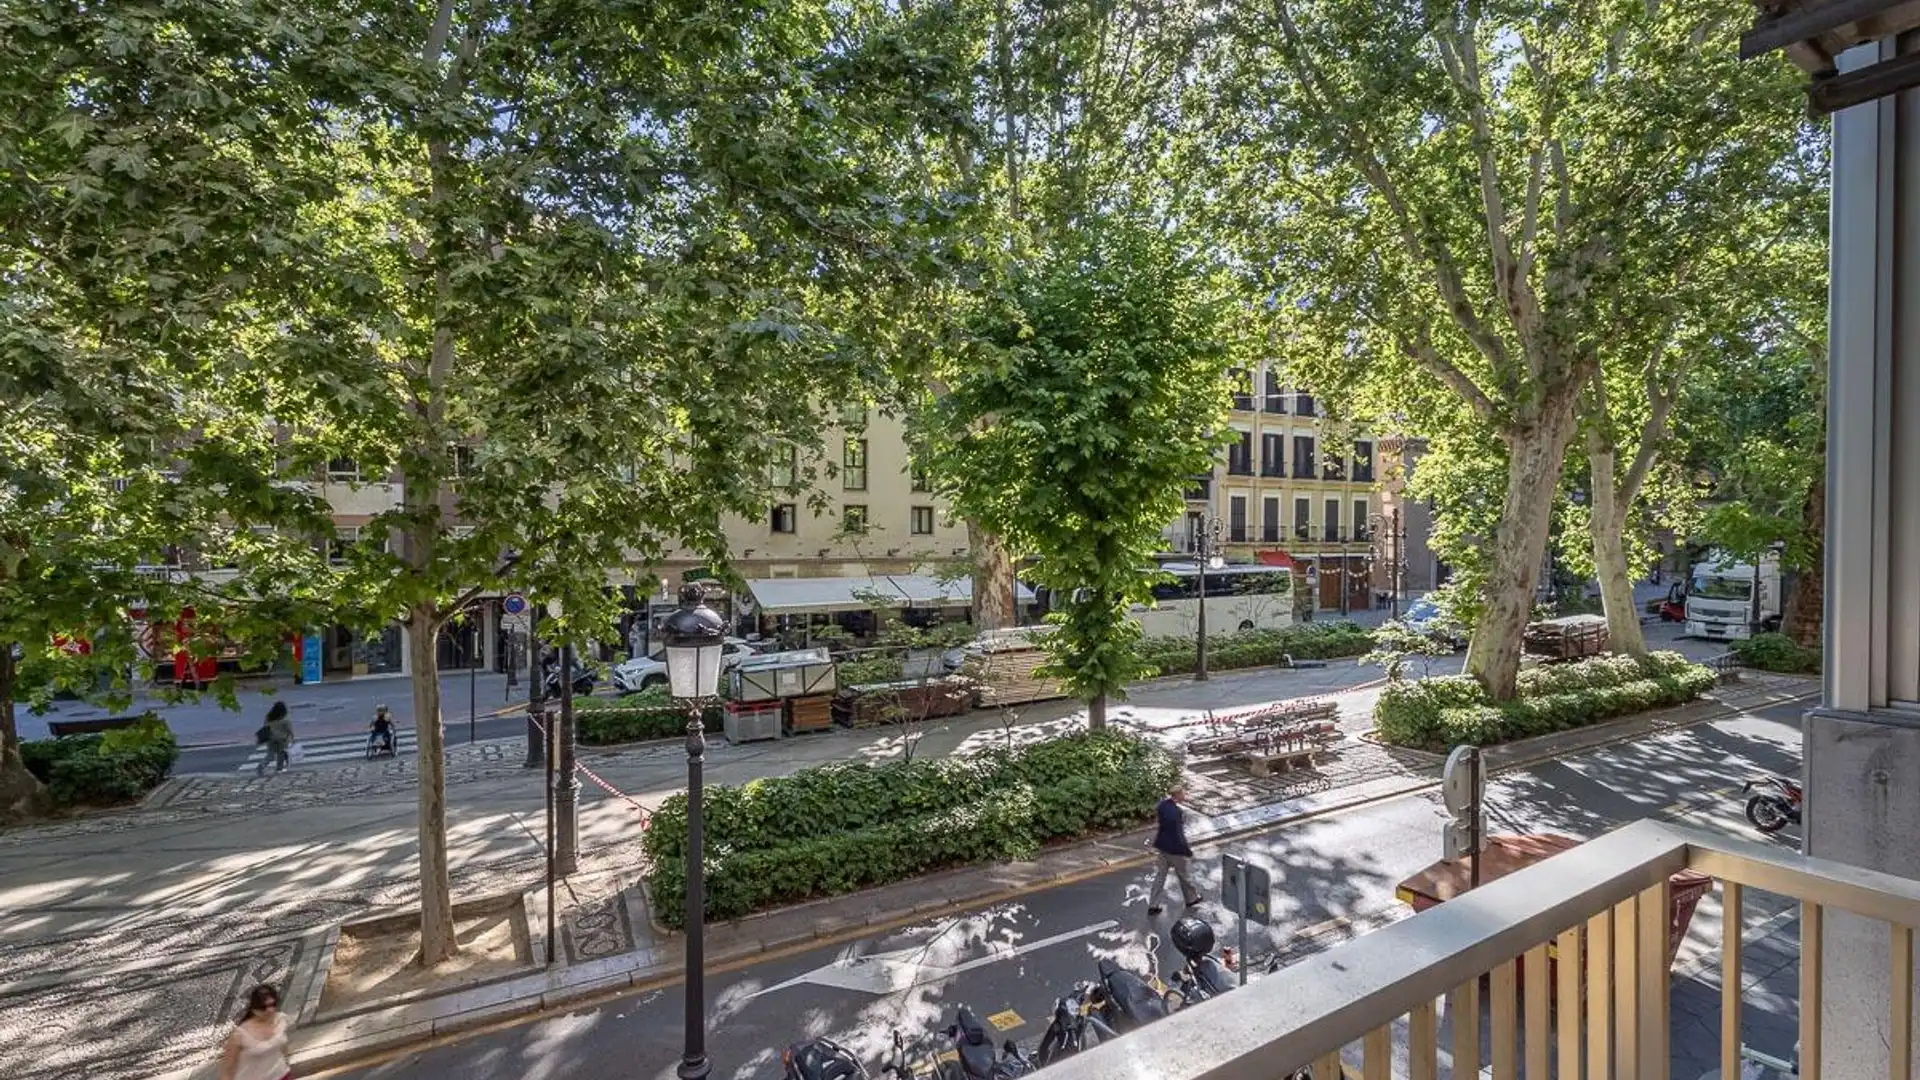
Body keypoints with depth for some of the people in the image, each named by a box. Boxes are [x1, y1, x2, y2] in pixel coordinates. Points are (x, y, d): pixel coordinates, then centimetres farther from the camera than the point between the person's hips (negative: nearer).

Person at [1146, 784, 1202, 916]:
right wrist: (1189, 852, -14)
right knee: (1184, 875, 20)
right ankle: (1192, 898, 44)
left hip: (1162, 846, 7)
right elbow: (1179, 836, -25)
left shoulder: (1163, 804, -9)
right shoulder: (1177, 813, -31)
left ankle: (1153, 905, 22)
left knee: (1160, 875, 16)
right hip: (1176, 849, -7)